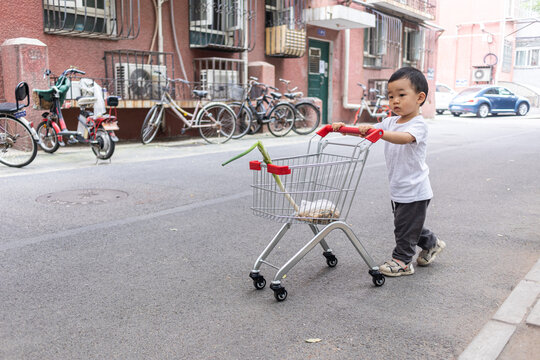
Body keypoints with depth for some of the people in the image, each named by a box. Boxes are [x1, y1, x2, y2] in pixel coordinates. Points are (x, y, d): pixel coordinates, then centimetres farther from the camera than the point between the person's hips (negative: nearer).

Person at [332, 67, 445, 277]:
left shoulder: (418, 125, -18)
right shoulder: (390, 122, 7)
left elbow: (404, 138, -39)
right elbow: (367, 131, 1)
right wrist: (345, 128, -17)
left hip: (414, 191, -8)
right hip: (398, 189, 8)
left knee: (405, 227, 3)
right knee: (408, 224, 22)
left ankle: (402, 260, 18)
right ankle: (431, 244, 42)